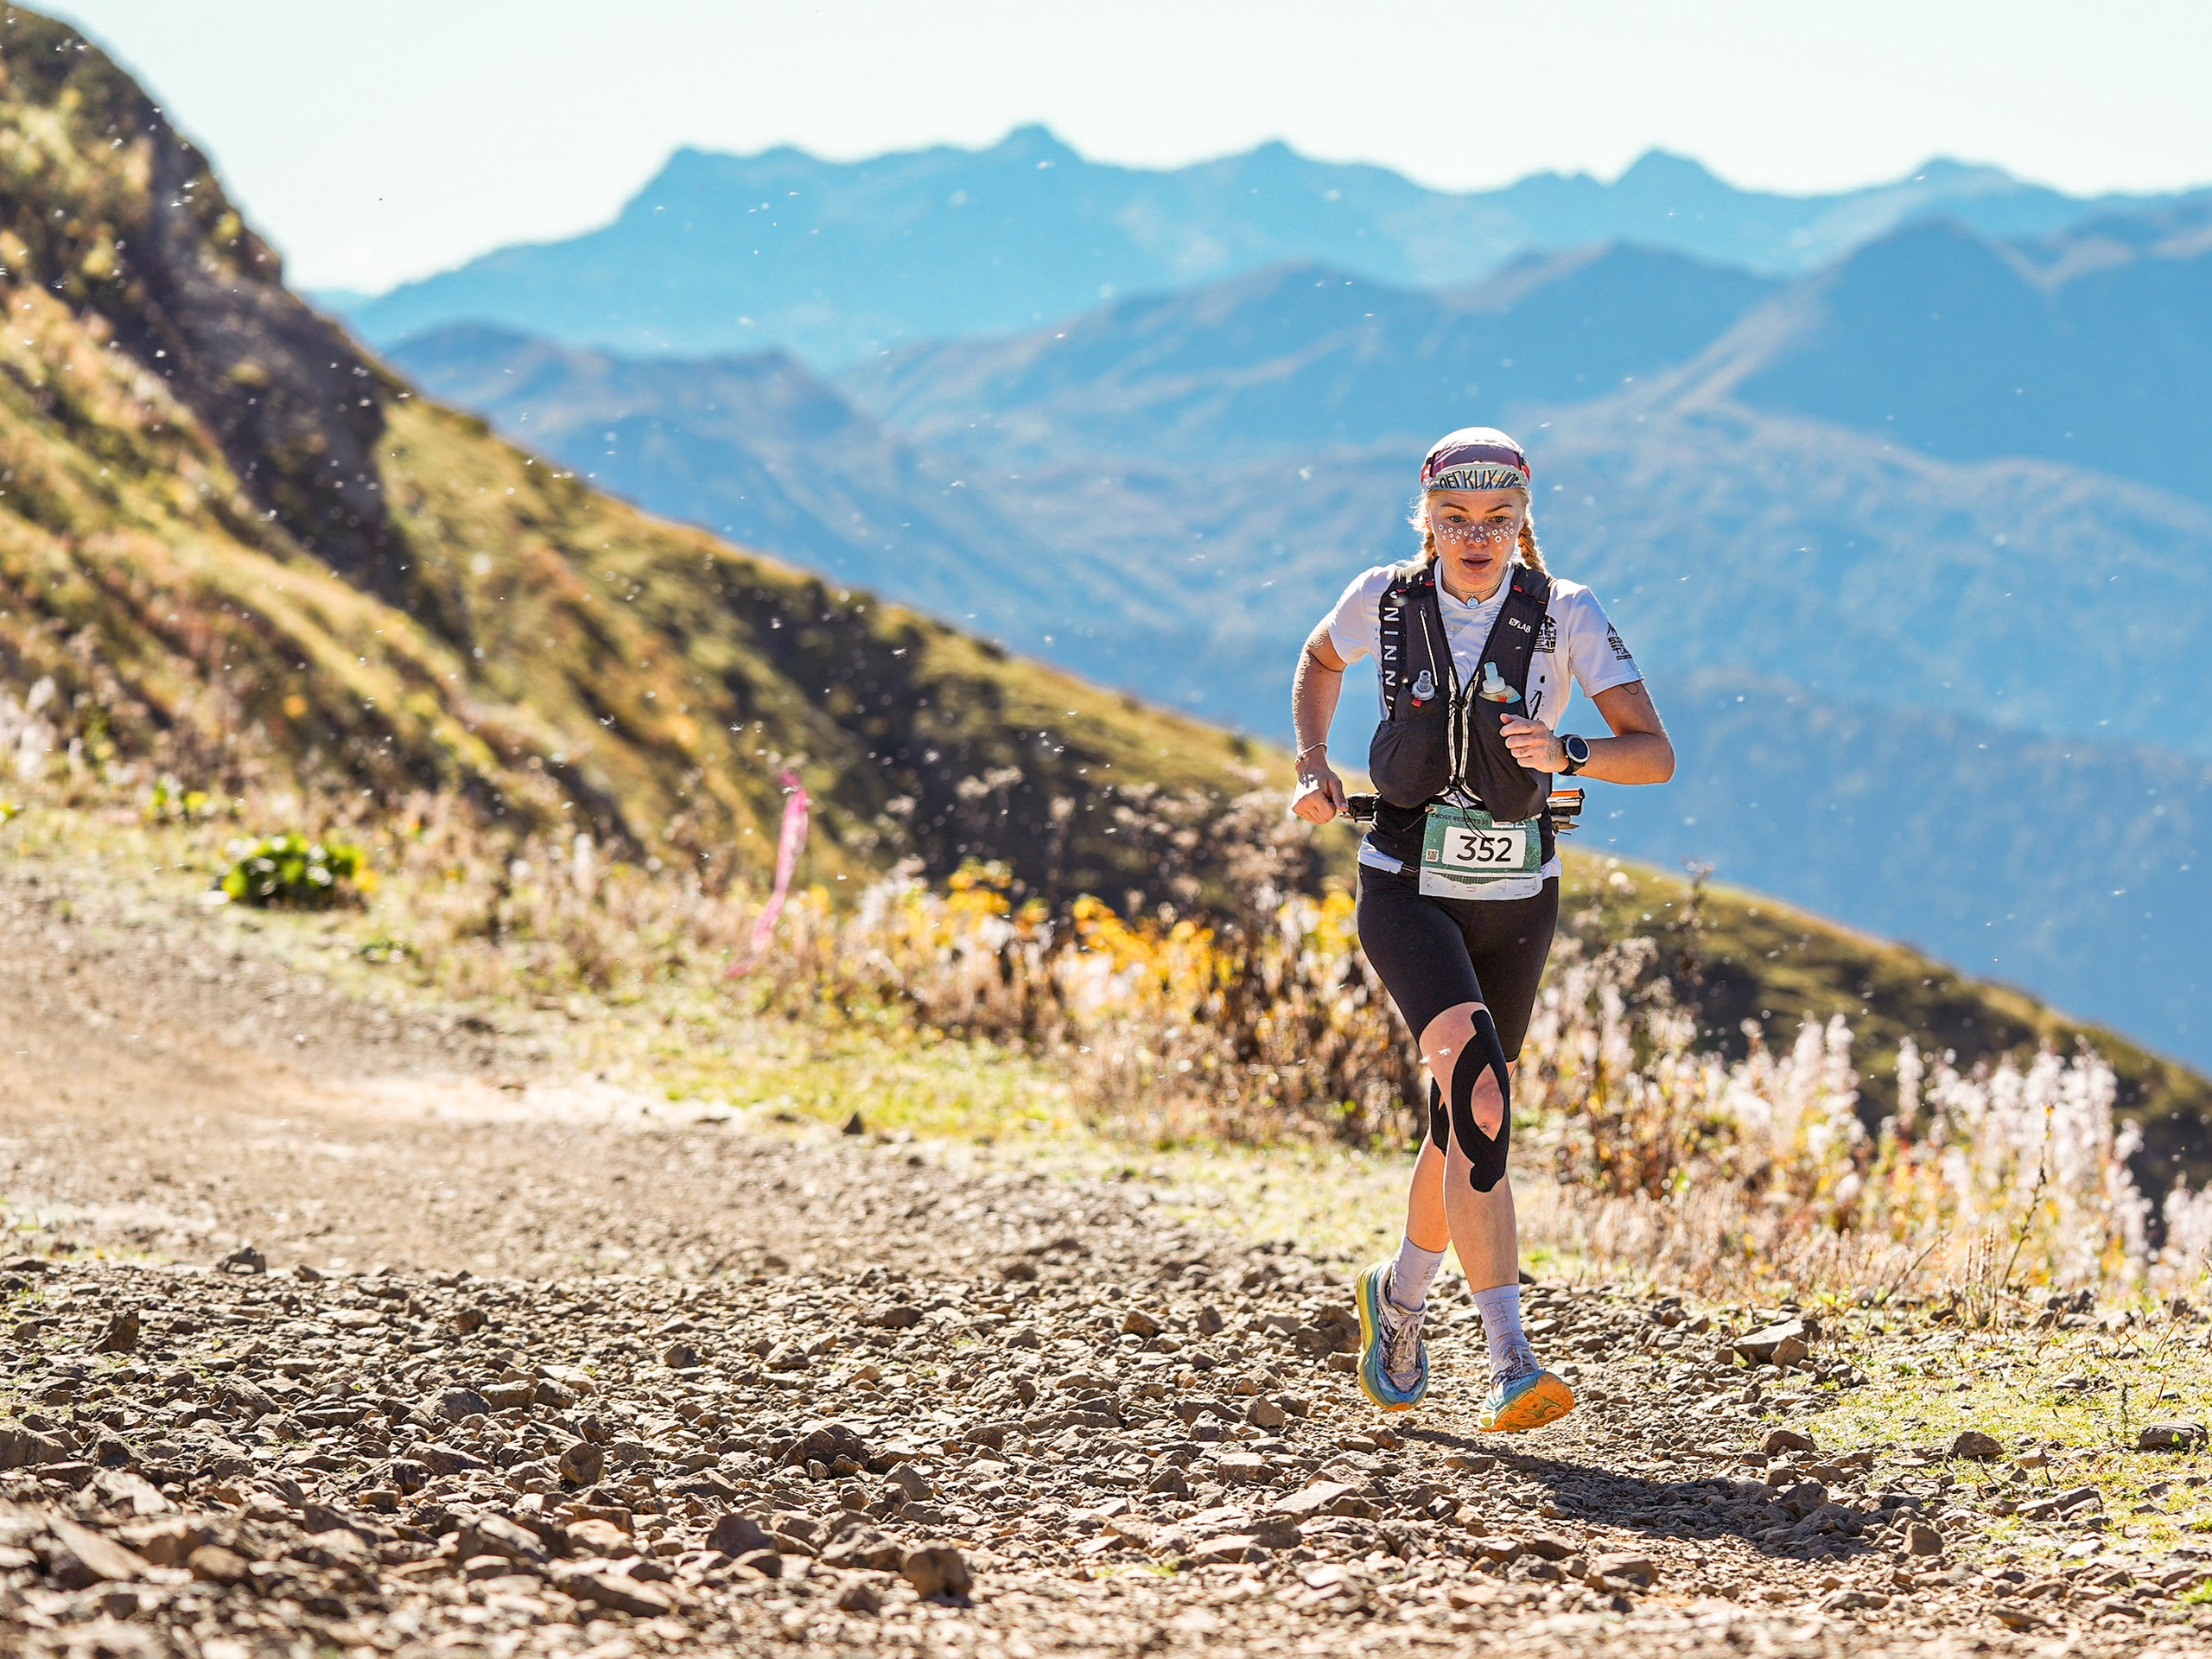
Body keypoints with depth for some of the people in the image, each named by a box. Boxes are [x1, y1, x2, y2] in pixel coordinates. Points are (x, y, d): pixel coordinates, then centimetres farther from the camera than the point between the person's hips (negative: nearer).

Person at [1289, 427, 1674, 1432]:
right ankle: (1511, 1365, -29)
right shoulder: (1384, 601, -6)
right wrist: (1312, 765, 3)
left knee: (1466, 1119, 15)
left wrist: (1566, 754, -33)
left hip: (1515, 900, 2)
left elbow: (1655, 754, -15)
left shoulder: (1564, 616, -9)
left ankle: (1400, 1295, 45)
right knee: (1478, 1089, -24)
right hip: (1408, 889, -2)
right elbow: (1319, 662, 18)